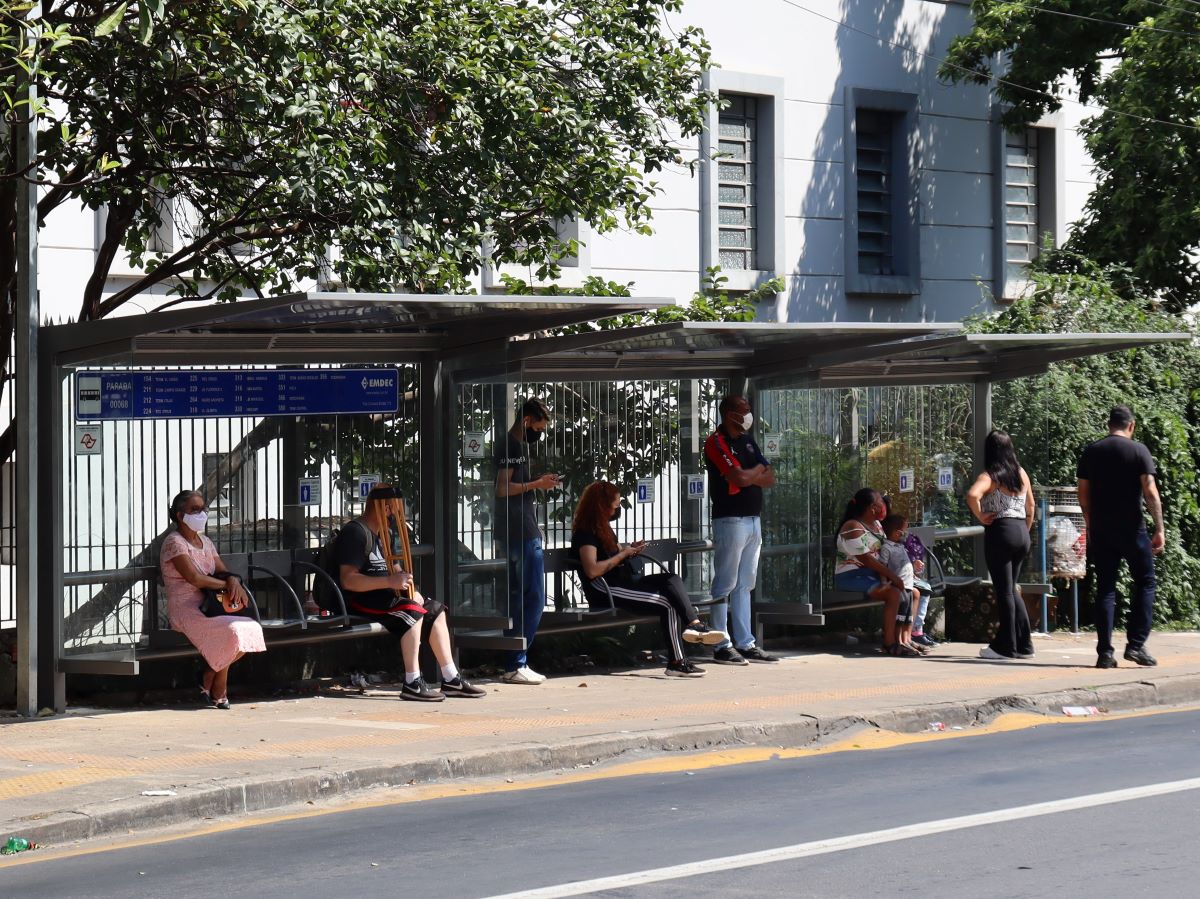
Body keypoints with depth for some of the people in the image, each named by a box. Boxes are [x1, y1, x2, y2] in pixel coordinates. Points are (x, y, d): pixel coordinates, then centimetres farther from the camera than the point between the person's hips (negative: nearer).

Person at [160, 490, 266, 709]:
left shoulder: (205, 542, 19)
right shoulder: (174, 542, -8)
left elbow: (223, 572, 13)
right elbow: (194, 578, -19)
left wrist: (234, 582, -11)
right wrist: (226, 585, -12)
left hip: (209, 605, 8)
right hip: (185, 609, -8)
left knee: (252, 630, -14)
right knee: (232, 632, -29)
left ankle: (208, 680, -2)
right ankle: (218, 693, -11)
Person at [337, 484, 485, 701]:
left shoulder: (386, 533, 18)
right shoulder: (356, 532, -15)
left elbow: (393, 568, 28)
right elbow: (347, 580, -25)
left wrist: (411, 591, 6)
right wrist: (389, 581, -32)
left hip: (383, 596, 10)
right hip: (360, 601, -10)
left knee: (435, 610, 7)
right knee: (412, 612, -30)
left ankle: (451, 679, 7)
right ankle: (412, 683, -32)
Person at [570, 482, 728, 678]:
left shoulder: (602, 528, 23)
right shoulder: (585, 532, -9)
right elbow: (592, 570, -21)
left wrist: (630, 550, 11)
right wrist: (622, 554, -10)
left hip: (625, 581, 10)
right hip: (605, 591, -10)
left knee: (671, 580, -15)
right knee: (668, 603, -22)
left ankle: (694, 626, -30)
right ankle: (677, 662, -23)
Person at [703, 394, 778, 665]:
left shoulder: (747, 441, 17)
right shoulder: (716, 442, -9)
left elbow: (770, 478, 11)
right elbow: (740, 478, -19)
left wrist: (749, 475, -7)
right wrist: (759, 469, 0)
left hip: (753, 519, 8)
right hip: (730, 519, -8)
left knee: (744, 585, 10)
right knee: (725, 585, -5)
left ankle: (745, 643, 13)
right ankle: (722, 647, -4)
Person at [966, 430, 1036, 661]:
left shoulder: (990, 476, -10)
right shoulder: (1021, 474, 9)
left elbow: (973, 495, -29)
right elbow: (1030, 507, 15)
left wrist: (980, 517, -14)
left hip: (1000, 532, -6)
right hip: (1021, 531, 6)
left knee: (1004, 591, -1)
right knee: (1011, 589, 17)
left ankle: (1006, 646, 3)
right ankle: (1023, 644, 16)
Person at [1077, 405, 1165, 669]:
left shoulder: (1091, 452, 6)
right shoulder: (1138, 451, -4)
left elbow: (1083, 495, 7)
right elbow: (1150, 492, -11)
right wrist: (1159, 529, -7)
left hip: (1100, 530, 3)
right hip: (1131, 529, -3)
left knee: (1105, 589, 6)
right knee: (1144, 583, 9)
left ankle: (1104, 652, 1)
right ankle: (1136, 644, -1)